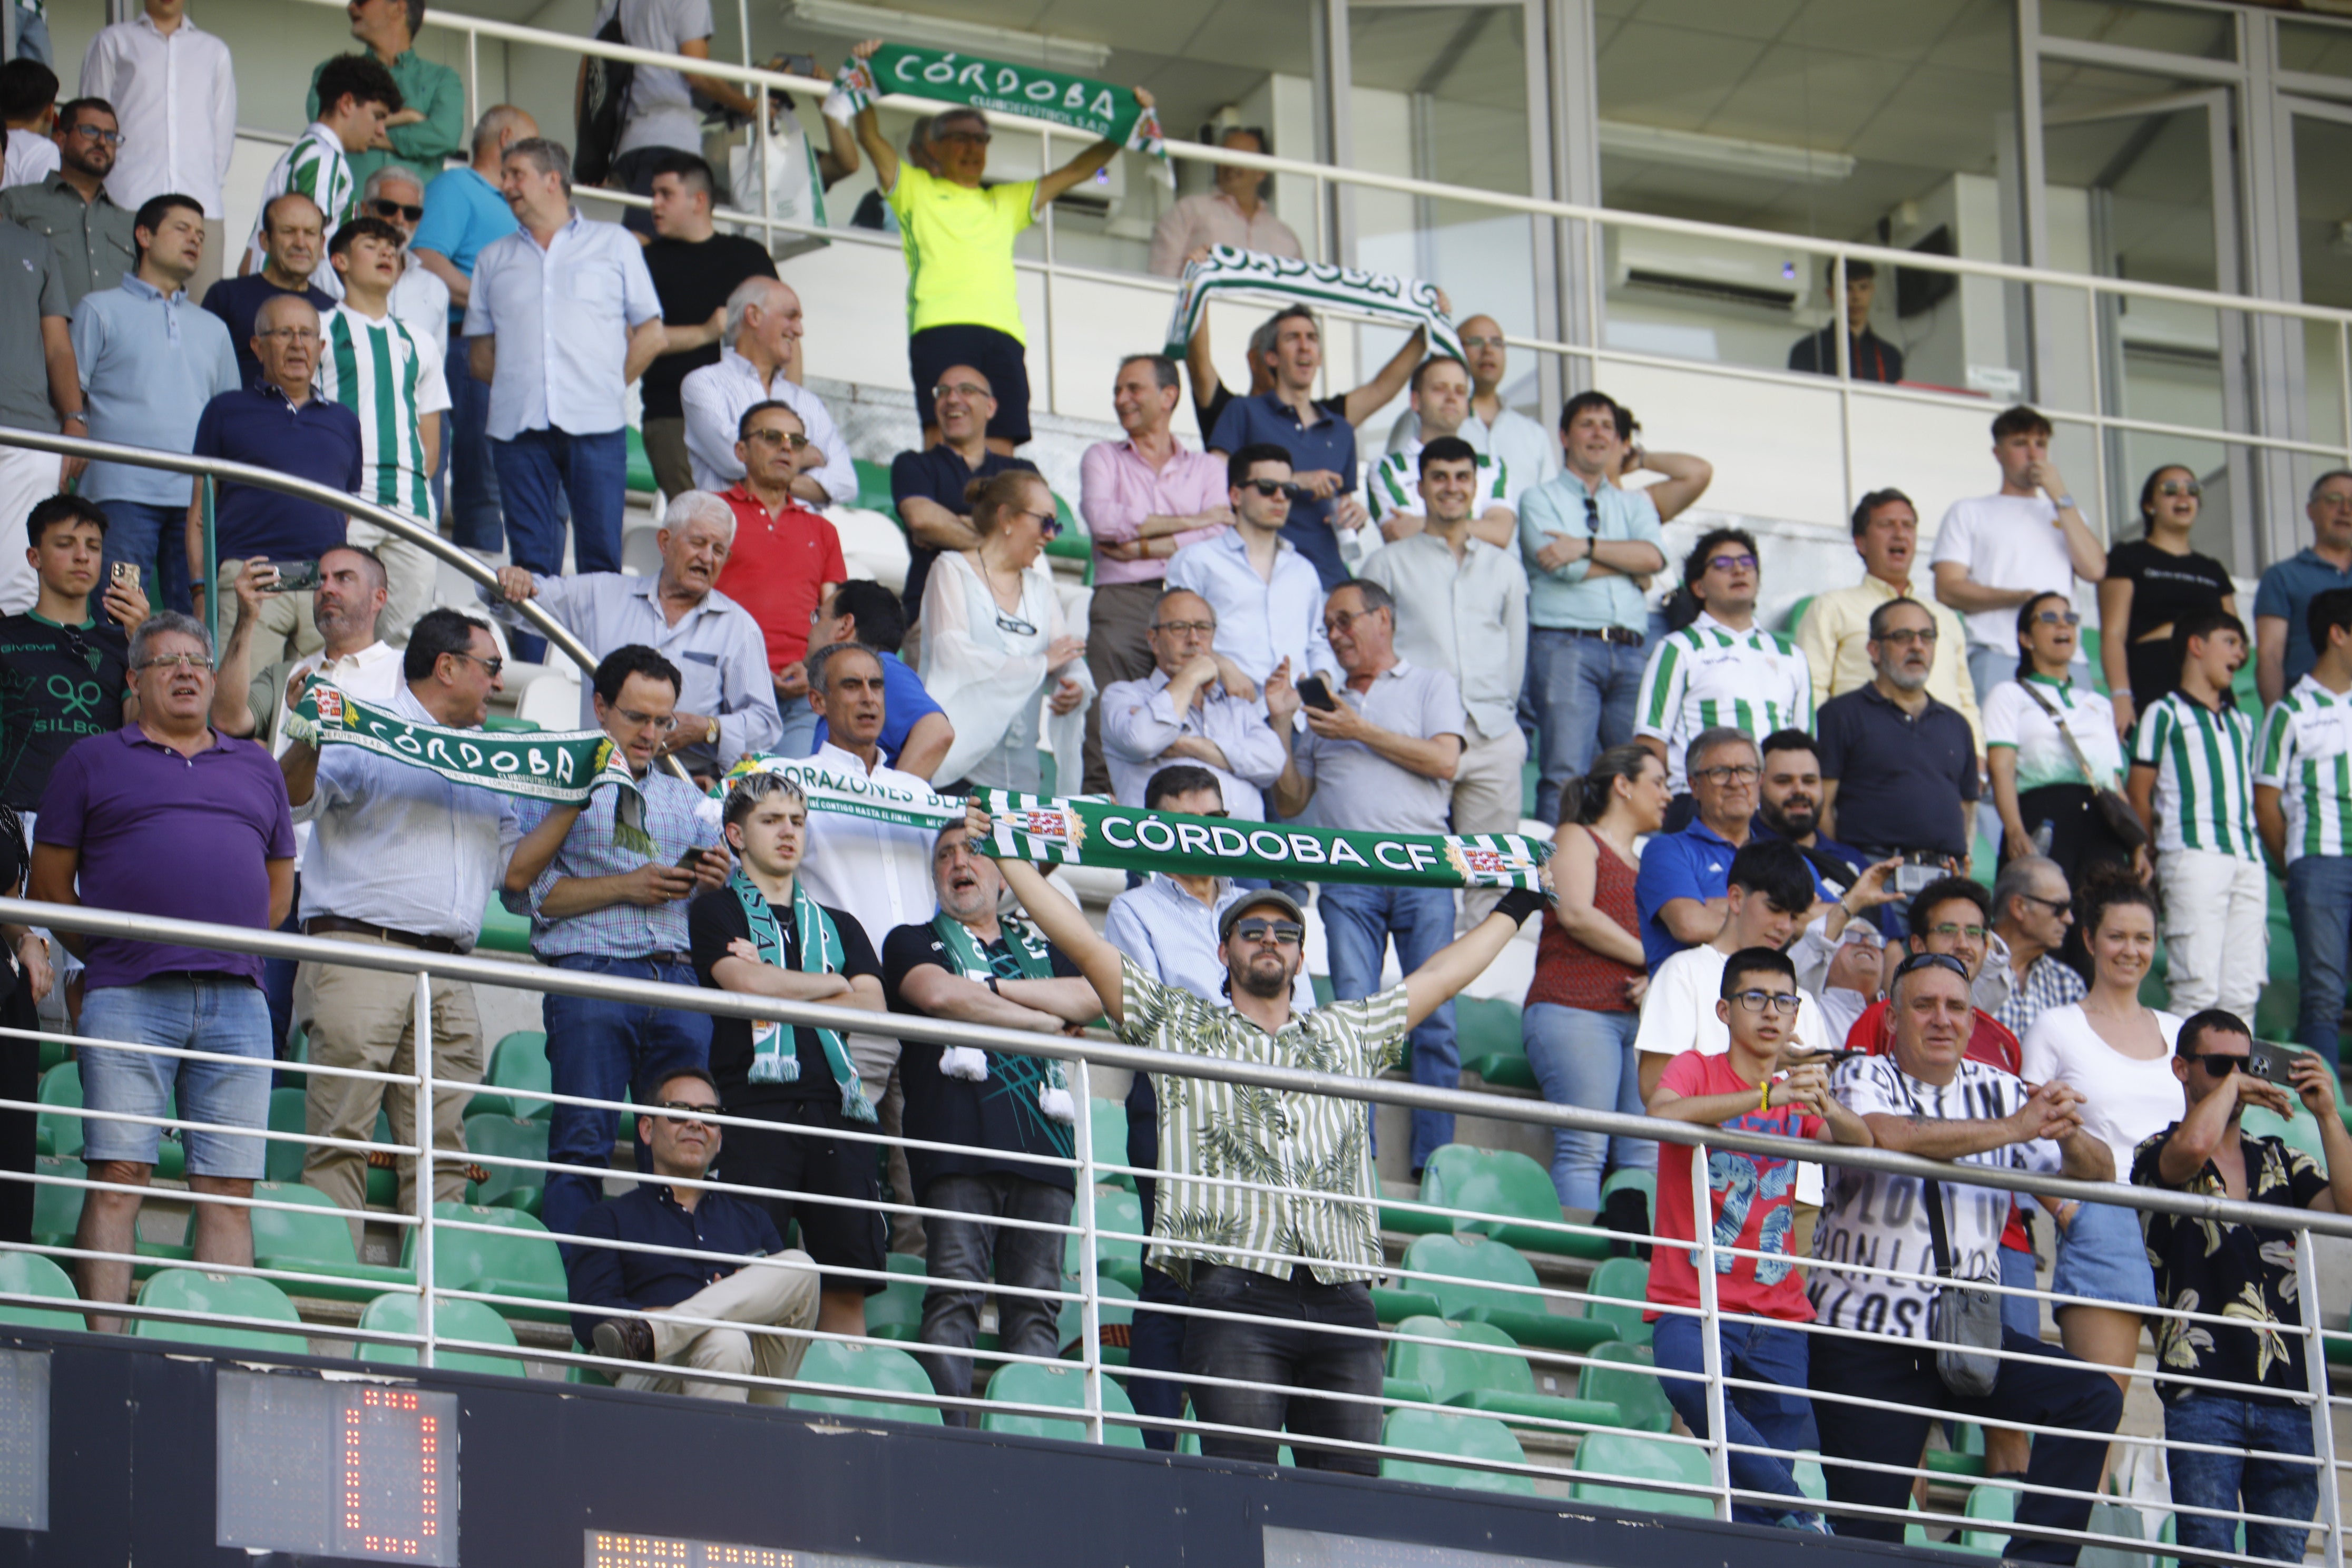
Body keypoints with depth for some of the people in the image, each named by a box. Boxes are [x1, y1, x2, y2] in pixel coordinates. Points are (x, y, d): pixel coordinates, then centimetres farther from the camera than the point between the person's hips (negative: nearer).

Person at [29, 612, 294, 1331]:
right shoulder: (93, 762, 11)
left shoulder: (257, 769, 21)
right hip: (128, 997, -3)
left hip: (236, 997, 3)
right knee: (117, 1177, -9)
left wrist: (236, 950, 14)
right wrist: (103, 954, 5)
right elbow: (50, 880, 10)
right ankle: (104, 1344, -12)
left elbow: (280, 886, 26)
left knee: (230, 1189, -1)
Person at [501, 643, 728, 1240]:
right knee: (582, 1143, -11)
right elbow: (526, 888, -3)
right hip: (590, 972, -4)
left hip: (677, 976, 4)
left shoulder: (686, 799, 27)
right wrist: (627, 887, -8)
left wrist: (713, 882, 0)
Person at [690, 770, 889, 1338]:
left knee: (848, 1283, -2)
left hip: (834, 1104, 4)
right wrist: (831, 984, 8)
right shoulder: (716, 912, 12)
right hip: (756, 1102, -4)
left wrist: (780, 992, 0)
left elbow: (873, 1008, 10)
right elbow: (746, 983, -7)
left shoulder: (838, 926, 26)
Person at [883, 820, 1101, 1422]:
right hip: (958, 1137, -3)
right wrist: (1048, 1020, 4)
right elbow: (938, 994, -4)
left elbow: (1093, 997, 9)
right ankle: (950, 1433, -21)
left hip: (1041, 1142, 3)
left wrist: (994, 989, 2)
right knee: (954, 1292, -15)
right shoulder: (913, 943, 19)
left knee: (1036, 1303, -6)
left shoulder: (1039, 950, 29)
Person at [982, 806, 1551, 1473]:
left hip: (1341, 1299, 3)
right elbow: (1083, 944, 14)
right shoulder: (1181, 1027, 16)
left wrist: (1513, 909, 43)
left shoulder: (1346, 1035, 25)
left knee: (1352, 1484, -4)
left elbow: (1437, 979, 36)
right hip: (1236, 1290, -3)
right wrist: (1007, 856, 12)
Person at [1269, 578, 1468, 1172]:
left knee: (1434, 1017, -7)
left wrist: (1361, 732, -3)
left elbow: (1444, 761, -3)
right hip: (1348, 874, 2)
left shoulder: (1430, 686, 15)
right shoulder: (1324, 705, 24)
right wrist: (1282, 725, 9)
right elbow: (1291, 802, 20)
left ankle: (1433, 1163, -7)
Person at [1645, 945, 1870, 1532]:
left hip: (1777, 1312, 5)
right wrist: (1766, 1097, -30)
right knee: (1690, 1382, -34)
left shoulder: (1799, 1097, 16)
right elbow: (1662, 1113, -21)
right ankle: (1801, 1515, -26)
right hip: (1691, 1303, -5)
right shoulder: (1697, 1070, 2)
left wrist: (1829, 1110, -25)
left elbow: (1863, 1149, -2)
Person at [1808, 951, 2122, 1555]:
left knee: (2093, 1399, -16)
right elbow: (1889, 1136, -27)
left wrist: (2070, 1136, -19)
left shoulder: (1999, 1092, 9)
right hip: (1866, 1336, -4)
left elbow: (2098, 1176, 6)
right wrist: (2013, 1128, -28)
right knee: (1868, 1530, -8)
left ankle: (2035, 1559, -16)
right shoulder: (1864, 1080, -3)